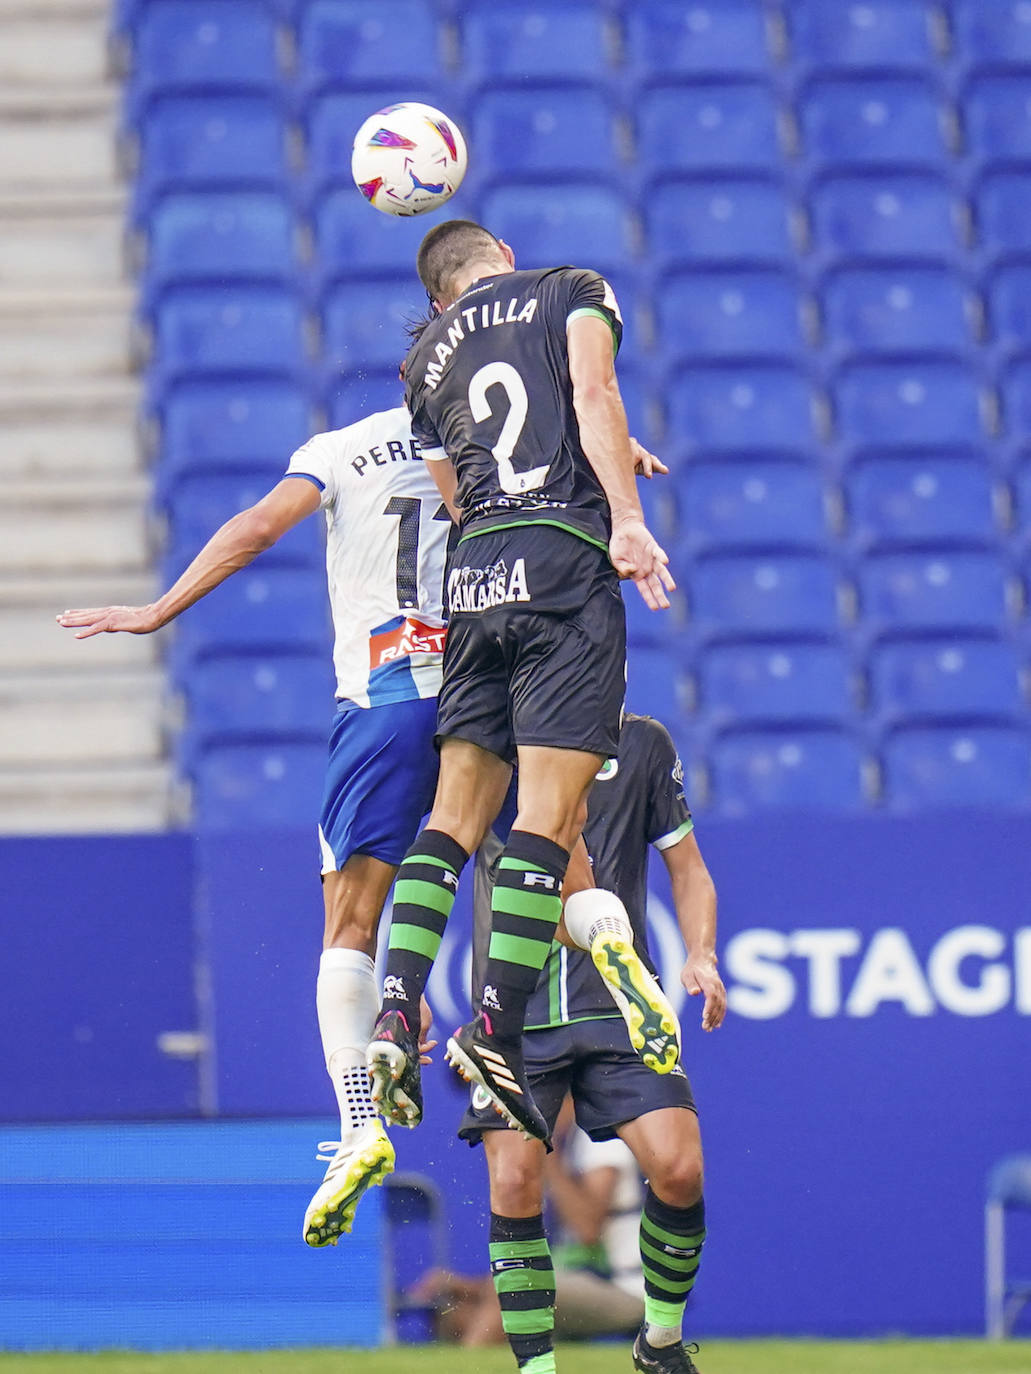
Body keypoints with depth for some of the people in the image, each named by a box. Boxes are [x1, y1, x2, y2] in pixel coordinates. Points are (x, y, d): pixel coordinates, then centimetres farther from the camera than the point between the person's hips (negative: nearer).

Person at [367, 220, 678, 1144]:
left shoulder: (426, 359, 24)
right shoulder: (573, 291, 13)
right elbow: (593, 392, -6)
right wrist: (626, 515, -15)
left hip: (472, 581, 5)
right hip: (564, 564, -5)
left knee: (457, 814, 9)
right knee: (551, 816, -7)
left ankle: (398, 1012, -7)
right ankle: (497, 1032, -15)